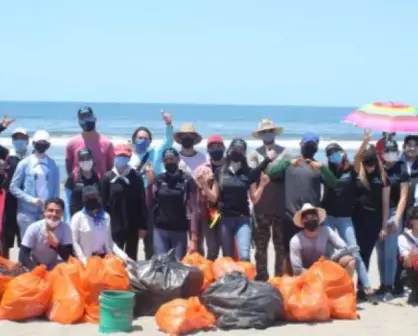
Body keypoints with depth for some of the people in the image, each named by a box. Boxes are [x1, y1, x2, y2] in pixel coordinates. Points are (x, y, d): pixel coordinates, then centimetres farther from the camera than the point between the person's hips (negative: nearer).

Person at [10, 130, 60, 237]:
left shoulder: (53, 165, 5)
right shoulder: (25, 164, 0)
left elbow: (56, 190, 10)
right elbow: (13, 187, -1)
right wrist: (31, 199, -11)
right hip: (27, 213, -1)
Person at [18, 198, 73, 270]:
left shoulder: (66, 228, -16)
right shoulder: (34, 228, -19)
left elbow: (69, 256, -17)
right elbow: (23, 255, -20)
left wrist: (55, 244, -33)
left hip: (55, 268, 2)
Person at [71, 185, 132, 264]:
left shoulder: (106, 217, 11)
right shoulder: (78, 217, -1)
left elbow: (109, 241, 14)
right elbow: (74, 242, -4)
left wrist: (122, 255, 2)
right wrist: (83, 259, -16)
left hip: (104, 258, 4)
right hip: (87, 260, -4)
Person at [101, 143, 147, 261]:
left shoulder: (136, 177, 1)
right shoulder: (108, 178, -1)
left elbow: (142, 203, 0)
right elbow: (104, 203, -1)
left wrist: (143, 226, -2)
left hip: (133, 225, 1)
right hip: (115, 226, -1)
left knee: (131, 258, 11)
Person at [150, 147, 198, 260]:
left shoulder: (187, 181, -4)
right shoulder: (158, 179, 4)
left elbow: (193, 210, -6)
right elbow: (150, 204, 5)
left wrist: (194, 238, -12)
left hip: (180, 231, -2)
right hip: (160, 230, 2)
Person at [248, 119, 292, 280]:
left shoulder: (285, 152, 4)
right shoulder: (255, 154, 5)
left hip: (281, 207, 0)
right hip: (261, 208, 0)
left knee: (281, 244, 7)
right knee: (261, 245, 6)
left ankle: (280, 278, 16)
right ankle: (261, 278, 14)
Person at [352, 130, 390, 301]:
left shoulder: (383, 178, 0)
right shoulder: (359, 173, 1)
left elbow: (385, 203, 1)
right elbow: (356, 157, -18)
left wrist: (384, 226, -1)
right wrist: (365, 141, -32)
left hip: (374, 220, 0)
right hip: (358, 218, 0)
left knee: (366, 253, 6)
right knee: (359, 252, -1)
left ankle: (362, 286, 14)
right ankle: (362, 287, 4)